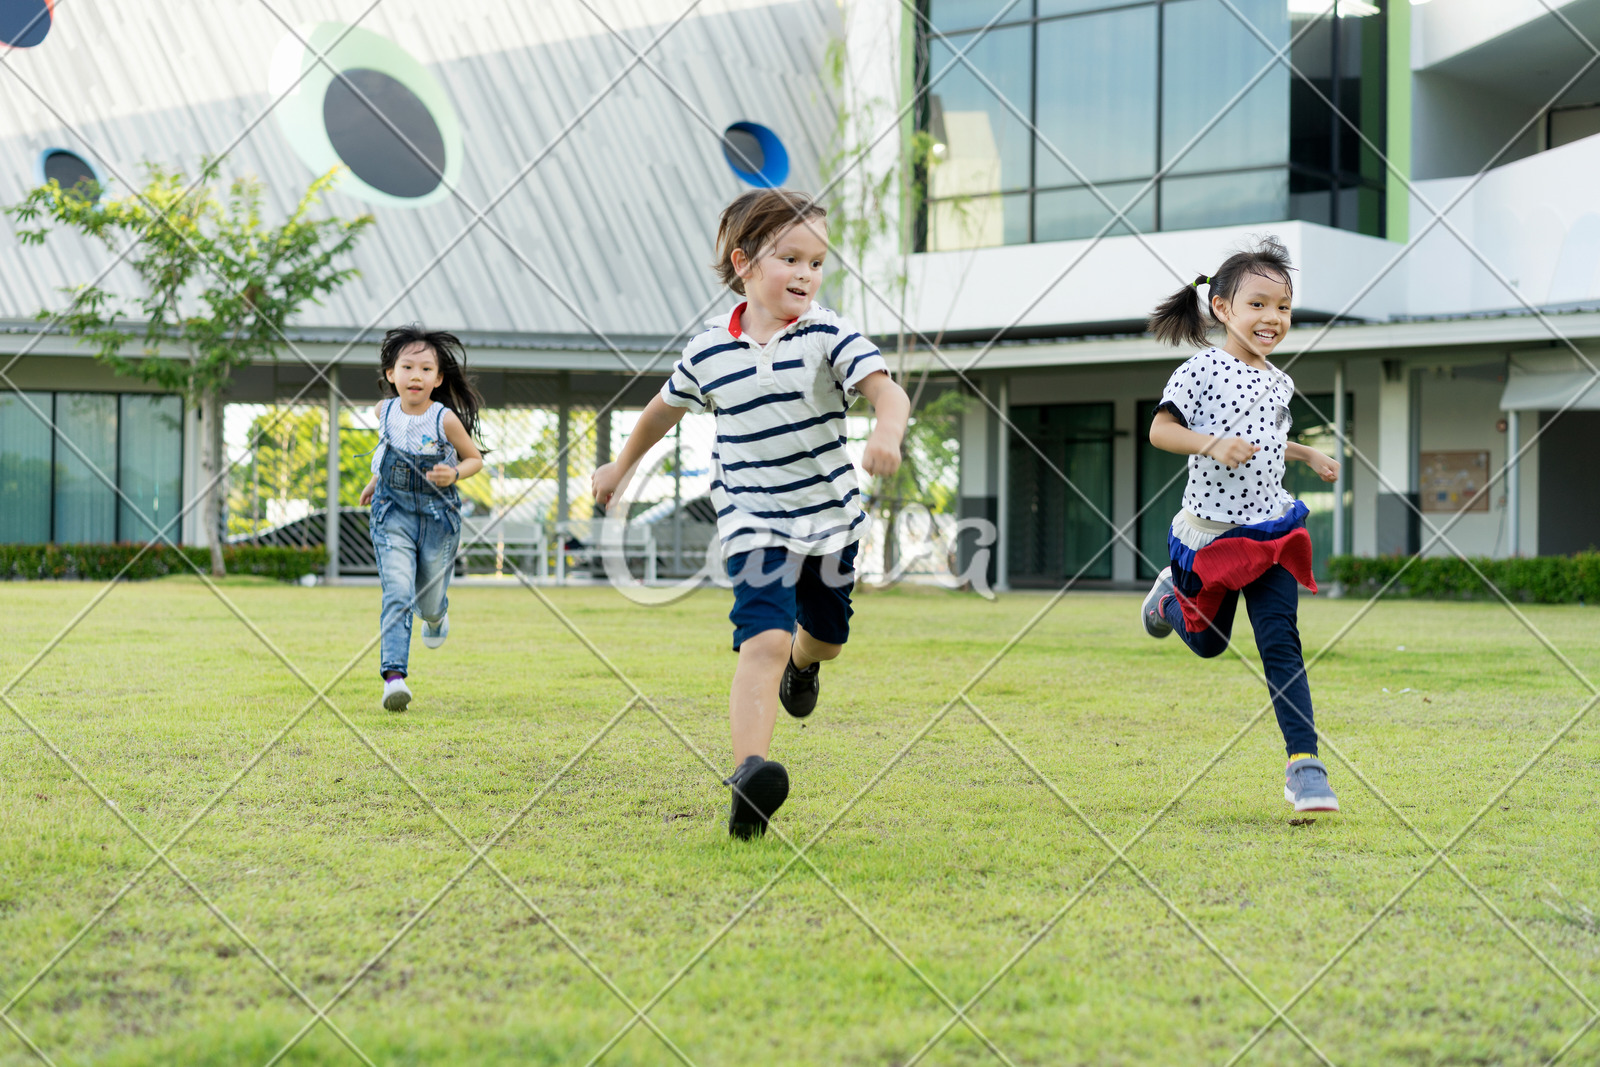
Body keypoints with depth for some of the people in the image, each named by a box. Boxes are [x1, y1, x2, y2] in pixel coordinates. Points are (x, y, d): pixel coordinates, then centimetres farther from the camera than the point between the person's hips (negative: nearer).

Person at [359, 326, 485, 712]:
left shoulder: (446, 419, -12)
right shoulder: (384, 411, -2)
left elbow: (475, 458, 0)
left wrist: (454, 474, -19)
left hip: (438, 516, -1)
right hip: (394, 513, 1)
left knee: (429, 600, 11)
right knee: (398, 593, -16)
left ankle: (437, 616, 51)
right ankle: (394, 675, -21)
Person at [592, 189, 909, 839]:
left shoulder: (828, 336, -9)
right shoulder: (709, 350, -2)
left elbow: (886, 390, -23)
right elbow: (666, 407, 17)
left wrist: (887, 430, -46)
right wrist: (621, 466, 30)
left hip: (830, 515, 2)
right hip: (753, 524, -2)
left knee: (826, 636, 21)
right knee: (764, 639, -21)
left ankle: (802, 663, 61)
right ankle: (748, 773, -31)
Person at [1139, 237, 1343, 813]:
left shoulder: (1278, 382, 9)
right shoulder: (1202, 371, -11)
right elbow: (1160, 430, -13)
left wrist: (1309, 456, 14)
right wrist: (1211, 445, -27)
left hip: (1271, 528, 4)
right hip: (1211, 528, -3)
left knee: (1281, 643, -7)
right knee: (1207, 642, 15)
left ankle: (1304, 764, -8)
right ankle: (1173, 594, 50)